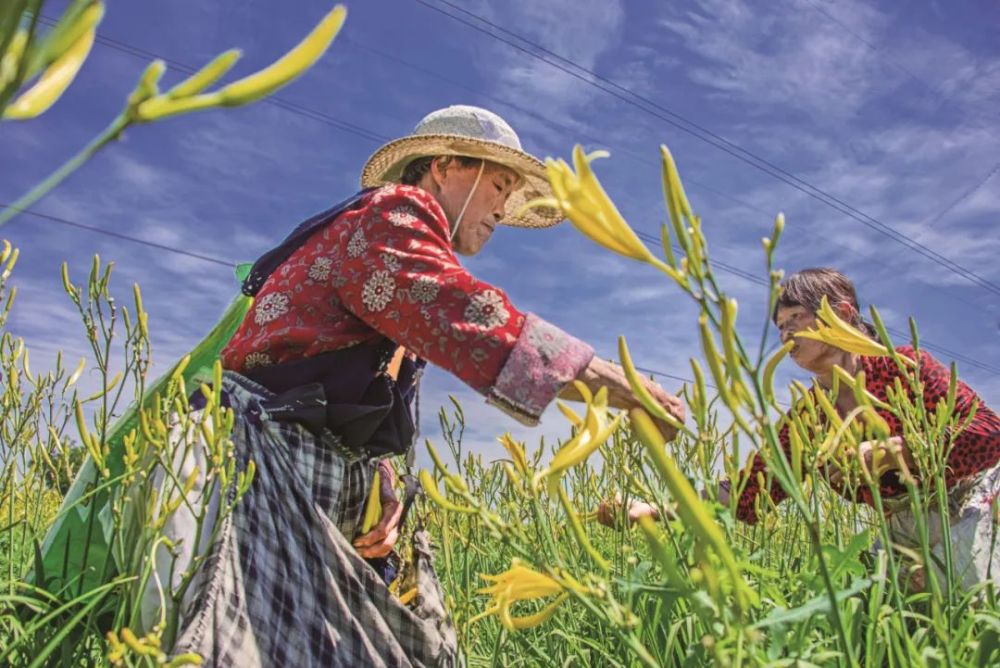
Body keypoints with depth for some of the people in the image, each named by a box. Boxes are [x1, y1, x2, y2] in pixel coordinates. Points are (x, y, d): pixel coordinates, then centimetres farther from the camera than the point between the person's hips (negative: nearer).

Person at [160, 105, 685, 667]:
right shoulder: (391, 210, -4)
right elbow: (458, 314, -25)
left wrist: (383, 492, -1)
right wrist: (599, 374, -26)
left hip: (325, 499, 10)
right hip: (268, 467, -10)